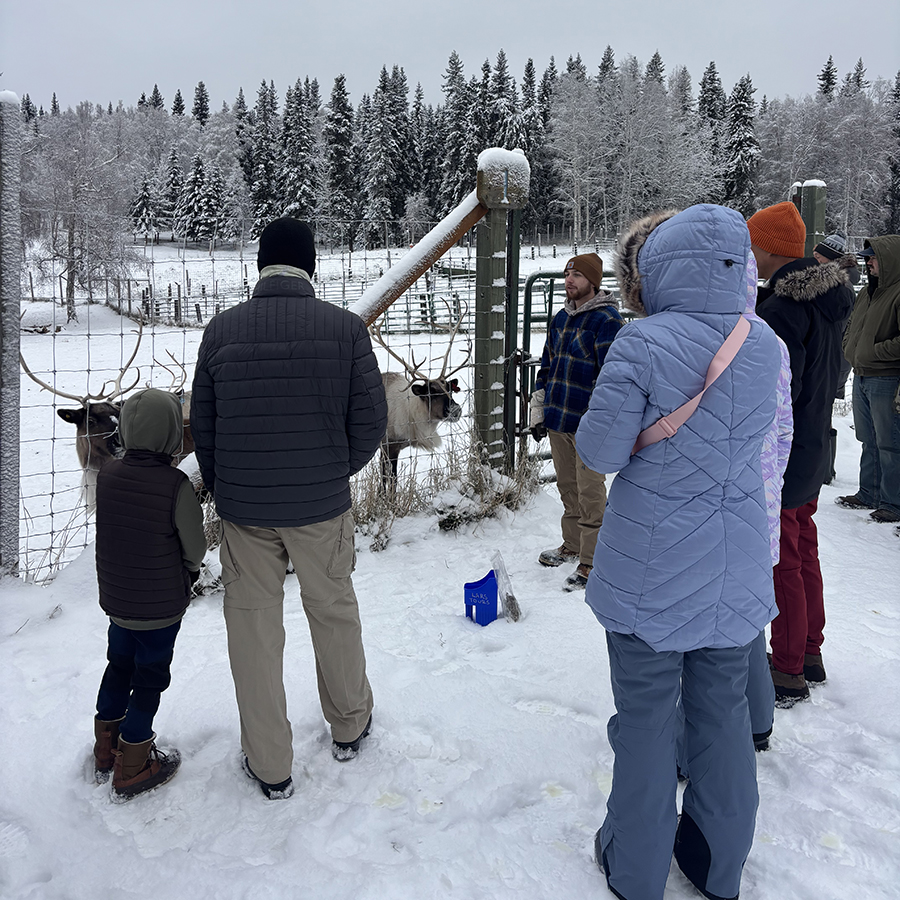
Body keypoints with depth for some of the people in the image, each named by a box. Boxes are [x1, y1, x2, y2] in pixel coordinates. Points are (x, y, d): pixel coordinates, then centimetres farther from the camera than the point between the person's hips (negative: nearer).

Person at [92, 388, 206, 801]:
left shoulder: (106, 475, -8)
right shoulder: (177, 486, -23)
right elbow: (195, 548, -13)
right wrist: (186, 571, 7)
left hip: (115, 597, 6)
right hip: (162, 604, -5)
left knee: (120, 664, 23)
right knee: (150, 677, 9)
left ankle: (106, 750, 38)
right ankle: (132, 767, 21)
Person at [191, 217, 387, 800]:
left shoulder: (222, 330, -5)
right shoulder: (346, 327, -8)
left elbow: (202, 426, 1)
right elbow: (371, 420, -5)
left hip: (243, 510, 1)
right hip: (323, 507, 0)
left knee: (254, 626, 12)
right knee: (334, 611, 19)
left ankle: (270, 767, 24)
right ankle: (350, 727, 39)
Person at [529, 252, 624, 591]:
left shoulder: (607, 321, -12)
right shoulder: (560, 319, 13)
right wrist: (538, 411, 17)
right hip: (557, 422, 8)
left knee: (590, 494, 0)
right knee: (568, 488, 19)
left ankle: (590, 562, 9)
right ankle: (572, 545, 35)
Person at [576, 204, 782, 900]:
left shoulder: (643, 345, -19)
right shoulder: (763, 342, -1)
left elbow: (599, 451, -16)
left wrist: (610, 413, 2)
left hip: (653, 572, -5)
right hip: (736, 571, 5)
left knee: (646, 719, 11)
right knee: (724, 711, 20)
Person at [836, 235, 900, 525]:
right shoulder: (867, 292, 13)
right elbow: (851, 327, 26)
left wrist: (873, 353, -17)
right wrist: (850, 350, 11)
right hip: (862, 378, 9)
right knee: (869, 441, 17)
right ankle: (869, 494, 27)